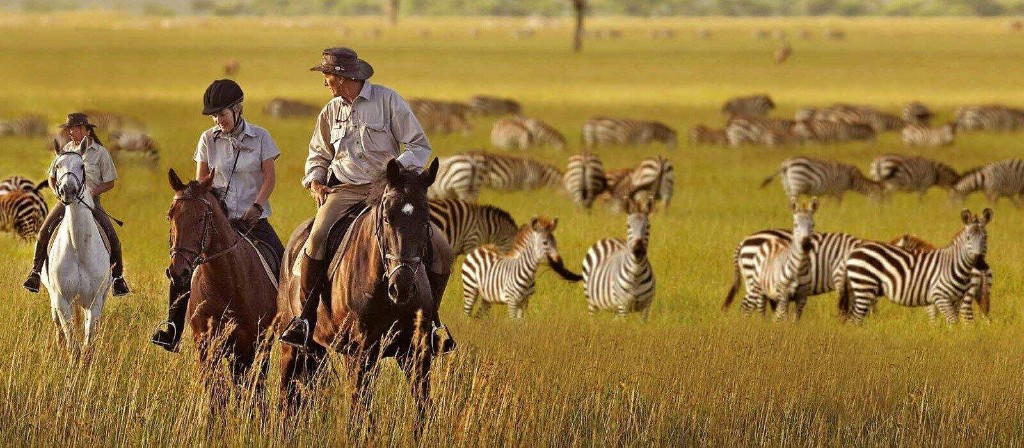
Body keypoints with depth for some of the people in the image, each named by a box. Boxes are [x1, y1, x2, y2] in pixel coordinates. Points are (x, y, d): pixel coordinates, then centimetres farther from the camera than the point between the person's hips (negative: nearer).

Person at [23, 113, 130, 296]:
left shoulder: (100, 153, -1)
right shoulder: (65, 150, 8)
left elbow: (109, 183, 2)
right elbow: (52, 179, 16)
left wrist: (92, 192, -14)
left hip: (91, 200, -2)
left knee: (112, 237, -17)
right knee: (45, 231, -19)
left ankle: (117, 276, 1)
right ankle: (36, 271, -6)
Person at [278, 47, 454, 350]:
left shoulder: (387, 100, 0)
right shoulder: (331, 112, 12)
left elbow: (420, 145, 1)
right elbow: (319, 154, 27)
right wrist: (315, 179, 7)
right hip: (345, 191, 1)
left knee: (439, 247, -15)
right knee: (317, 240, -27)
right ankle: (306, 319, -18)